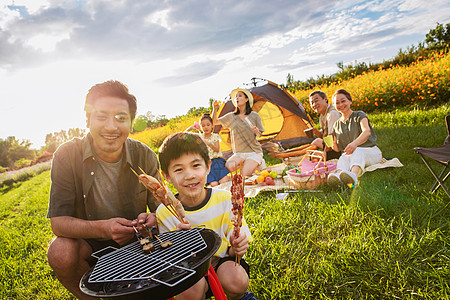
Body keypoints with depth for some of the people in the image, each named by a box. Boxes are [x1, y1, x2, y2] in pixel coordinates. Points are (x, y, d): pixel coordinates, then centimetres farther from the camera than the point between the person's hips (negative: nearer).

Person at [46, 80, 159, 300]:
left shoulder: (145, 157, -13)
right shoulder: (67, 156, -16)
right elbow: (58, 222, -18)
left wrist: (152, 219, -32)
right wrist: (102, 228, -37)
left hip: (134, 241, 1)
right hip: (89, 244, -1)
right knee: (61, 252, -30)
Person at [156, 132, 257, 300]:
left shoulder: (225, 199, -11)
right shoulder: (164, 213, -13)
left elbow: (233, 249, -1)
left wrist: (236, 249, -25)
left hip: (222, 260, 1)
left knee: (236, 280, -29)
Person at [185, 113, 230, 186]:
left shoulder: (215, 136, 6)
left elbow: (217, 150, -6)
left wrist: (208, 143, -19)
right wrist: (190, 128, -9)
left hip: (217, 161, 0)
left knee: (223, 182, -19)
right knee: (213, 184, -21)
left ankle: (227, 177, 12)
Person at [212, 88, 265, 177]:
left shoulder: (254, 115, 1)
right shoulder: (231, 116, 6)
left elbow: (260, 135, 7)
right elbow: (214, 122, 10)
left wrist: (257, 132, -17)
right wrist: (215, 109, -8)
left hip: (254, 152, -2)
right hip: (239, 153, 2)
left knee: (245, 174, -24)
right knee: (228, 167, -28)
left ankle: (258, 163, 7)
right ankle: (243, 163, 2)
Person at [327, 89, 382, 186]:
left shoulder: (360, 115, 2)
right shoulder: (336, 125, 16)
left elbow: (367, 132, -19)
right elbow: (338, 148, 17)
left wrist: (355, 143, -40)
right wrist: (334, 145, -9)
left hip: (371, 152, -3)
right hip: (351, 155, 3)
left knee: (357, 151, -38)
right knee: (343, 157, -34)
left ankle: (353, 175, -68)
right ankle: (338, 174, -67)